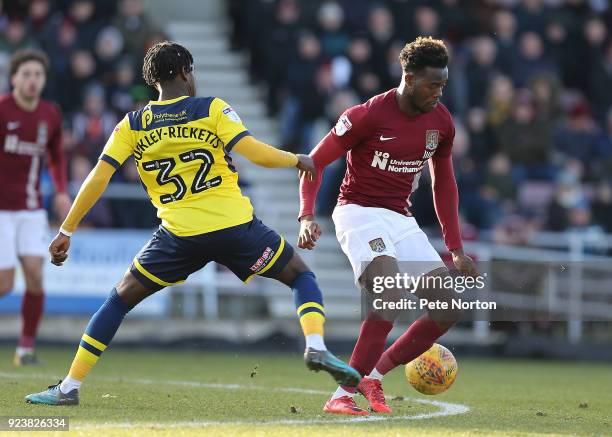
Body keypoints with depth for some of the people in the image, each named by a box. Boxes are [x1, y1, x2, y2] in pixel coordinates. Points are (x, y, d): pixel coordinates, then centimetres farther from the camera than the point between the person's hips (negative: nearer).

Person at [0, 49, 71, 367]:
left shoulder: (51, 116, 4)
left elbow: (56, 158, 20)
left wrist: (61, 192, 5)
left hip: (31, 209, 4)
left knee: (35, 276, -9)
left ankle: (26, 348, 4)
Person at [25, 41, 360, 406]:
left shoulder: (132, 126, 6)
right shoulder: (212, 109, 0)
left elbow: (98, 179, 1)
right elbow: (253, 152, -10)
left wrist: (67, 231, 6)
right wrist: (297, 160, 8)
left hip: (180, 235, 1)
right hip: (235, 225, -1)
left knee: (121, 299, 15)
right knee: (301, 275, 17)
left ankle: (69, 387, 9)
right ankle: (316, 346, -9)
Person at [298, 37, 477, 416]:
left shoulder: (441, 122, 3)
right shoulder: (368, 115, -15)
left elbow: (444, 185, 17)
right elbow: (314, 163, -9)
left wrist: (456, 249, 14)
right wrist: (307, 216, -22)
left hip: (402, 219, 7)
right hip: (359, 212, -7)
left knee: (448, 309, -4)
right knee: (392, 293, -30)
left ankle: (373, 376, 7)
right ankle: (343, 394, -27)